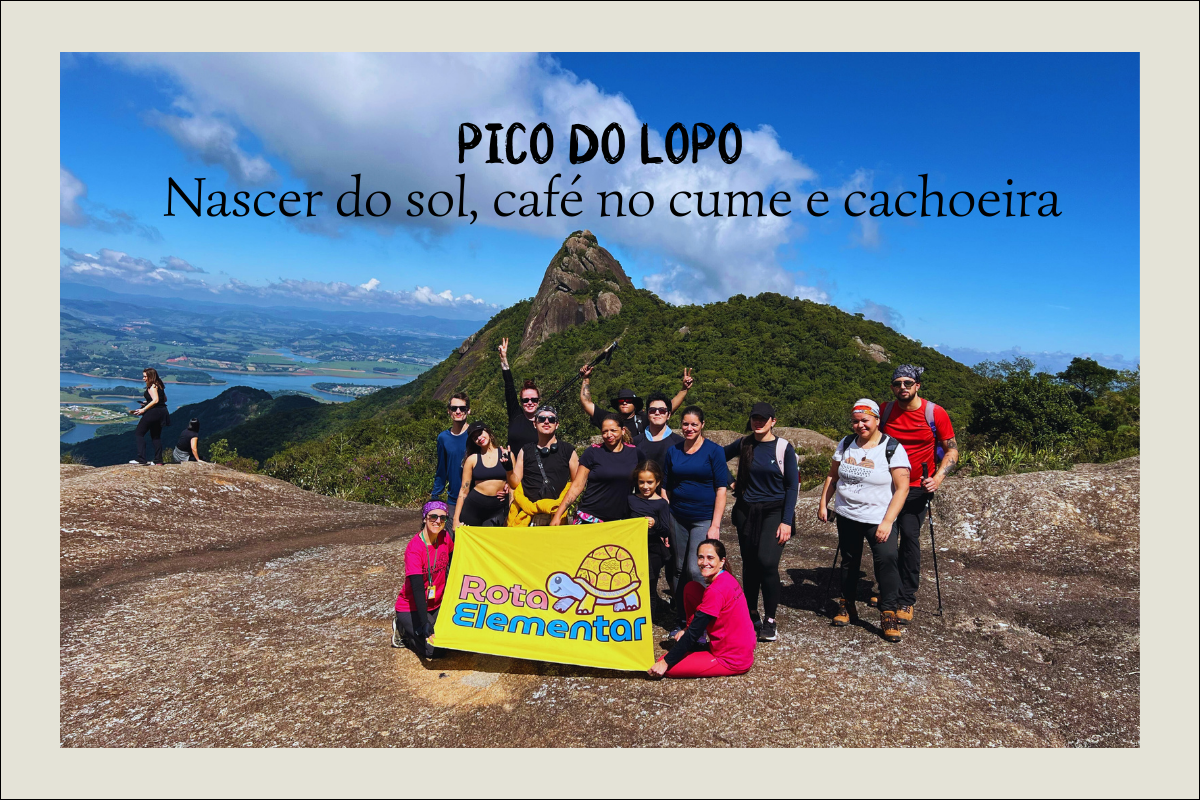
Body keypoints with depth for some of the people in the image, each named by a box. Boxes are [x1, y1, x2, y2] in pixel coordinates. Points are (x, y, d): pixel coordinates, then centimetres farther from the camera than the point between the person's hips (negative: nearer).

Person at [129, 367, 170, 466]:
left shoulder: (152, 386, -12)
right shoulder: (159, 385, 15)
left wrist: (143, 409, -20)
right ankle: (158, 460, 11)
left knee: (138, 433, -2)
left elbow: (155, 400, -22)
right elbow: (164, 399, 20)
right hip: (162, 412, 9)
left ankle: (141, 458, -10)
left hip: (153, 412, -9)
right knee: (156, 436, 13)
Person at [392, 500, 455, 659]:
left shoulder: (445, 538, -6)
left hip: (436, 605, 6)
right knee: (433, 650, -17)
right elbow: (417, 588, -31)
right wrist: (425, 623, -38)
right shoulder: (414, 549, -25)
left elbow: (451, 561, 13)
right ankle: (404, 629, 10)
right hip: (411, 608, -6)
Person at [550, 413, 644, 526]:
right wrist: (558, 515, -6)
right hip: (589, 519, -2)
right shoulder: (593, 452, 1)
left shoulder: (634, 453, 7)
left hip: (621, 520, 2)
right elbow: (577, 486, 0)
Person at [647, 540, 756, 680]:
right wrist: (687, 632, 14)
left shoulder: (716, 591, -26)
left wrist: (665, 662, -15)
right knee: (690, 589, 4)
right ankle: (695, 646, 17)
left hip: (732, 661, -9)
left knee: (664, 666, -10)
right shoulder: (726, 578, 1)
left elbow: (694, 632, -21)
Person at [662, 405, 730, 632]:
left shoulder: (714, 450, -3)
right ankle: (682, 620, 21)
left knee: (696, 570, -12)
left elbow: (721, 488, -5)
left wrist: (715, 525, -11)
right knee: (679, 570, 8)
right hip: (677, 518, 4)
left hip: (704, 519, -4)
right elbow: (665, 488, 11)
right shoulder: (673, 451, 7)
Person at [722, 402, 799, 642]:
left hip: (774, 511, -3)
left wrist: (787, 521, -11)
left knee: (767, 561, -18)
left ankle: (770, 620, -4)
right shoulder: (743, 445, 3)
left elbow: (793, 486, -5)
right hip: (746, 512, 4)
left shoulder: (784, 448, -5)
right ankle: (752, 615, 24)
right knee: (749, 564, 8)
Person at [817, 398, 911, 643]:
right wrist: (823, 503, 8)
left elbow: (902, 488, -16)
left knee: (886, 558, -19)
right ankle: (847, 604, 31)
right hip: (846, 515, 4)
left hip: (878, 518, -4)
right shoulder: (846, 444, 3)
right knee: (849, 561, 14)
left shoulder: (892, 448, -12)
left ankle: (889, 613, -7)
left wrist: (887, 521, -22)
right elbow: (832, 475, 13)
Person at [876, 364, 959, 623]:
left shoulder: (935, 413, -9)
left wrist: (938, 478, -17)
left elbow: (952, 450, -3)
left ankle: (907, 599, 2)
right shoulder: (884, 411, -2)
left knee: (909, 536, -9)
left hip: (916, 489, -3)